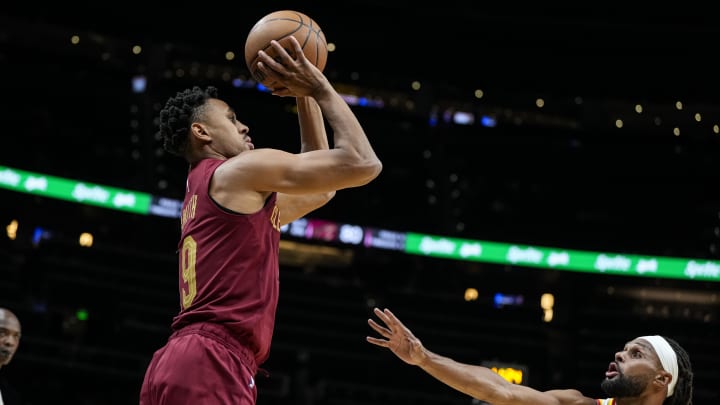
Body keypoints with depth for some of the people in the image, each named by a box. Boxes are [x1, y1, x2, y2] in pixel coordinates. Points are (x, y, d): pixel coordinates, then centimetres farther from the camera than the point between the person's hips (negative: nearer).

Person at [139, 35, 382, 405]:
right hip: (208, 367, -10)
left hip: (179, 364, 10)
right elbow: (362, 163, -2)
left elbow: (319, 189, 38)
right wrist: (317, 87, 10)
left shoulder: (203, 194, 29)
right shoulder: (242, 170, 1)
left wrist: (305, 97, 35)